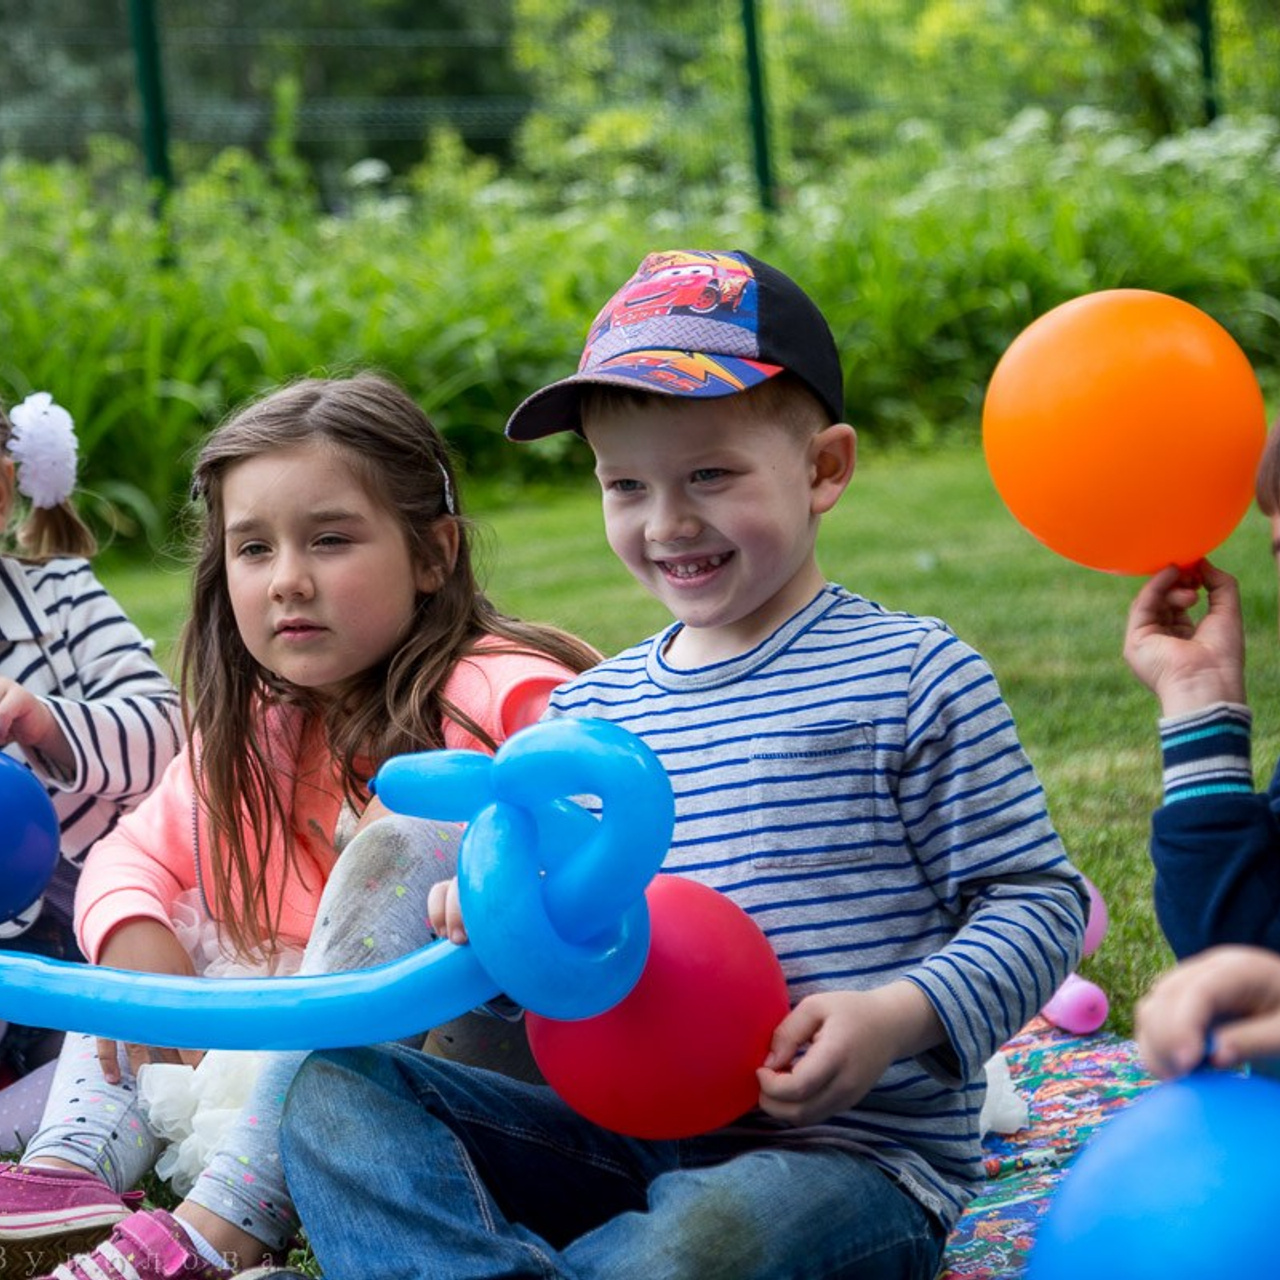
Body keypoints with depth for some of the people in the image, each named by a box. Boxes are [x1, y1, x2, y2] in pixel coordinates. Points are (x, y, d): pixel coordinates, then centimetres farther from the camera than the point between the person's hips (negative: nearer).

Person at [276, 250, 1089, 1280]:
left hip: (851, 1152, -6)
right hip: (630, 1136, 6)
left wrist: (900, 1015, -19)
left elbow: (1037, 897, -3)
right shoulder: (588, 709, 13)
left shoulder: (912, 677, -3)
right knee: (339, 1089, -10)